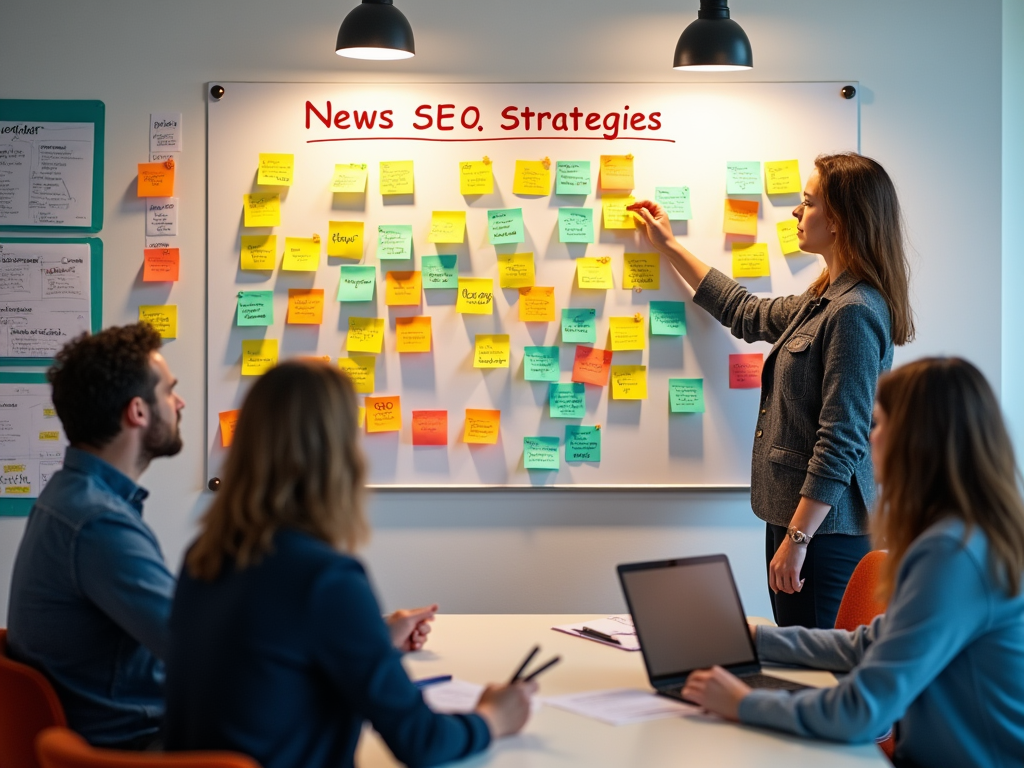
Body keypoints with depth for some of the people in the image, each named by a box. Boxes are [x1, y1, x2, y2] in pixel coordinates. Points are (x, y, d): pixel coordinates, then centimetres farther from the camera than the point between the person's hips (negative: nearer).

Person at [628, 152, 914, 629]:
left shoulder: (854, 313, -18)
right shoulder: (824, 302, 14)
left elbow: (841, 442, -22)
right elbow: (747, 314, 31)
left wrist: (797, 538, -22)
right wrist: (670, 247, 35)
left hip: (824, 529, -10)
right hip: (795, 516, 10)